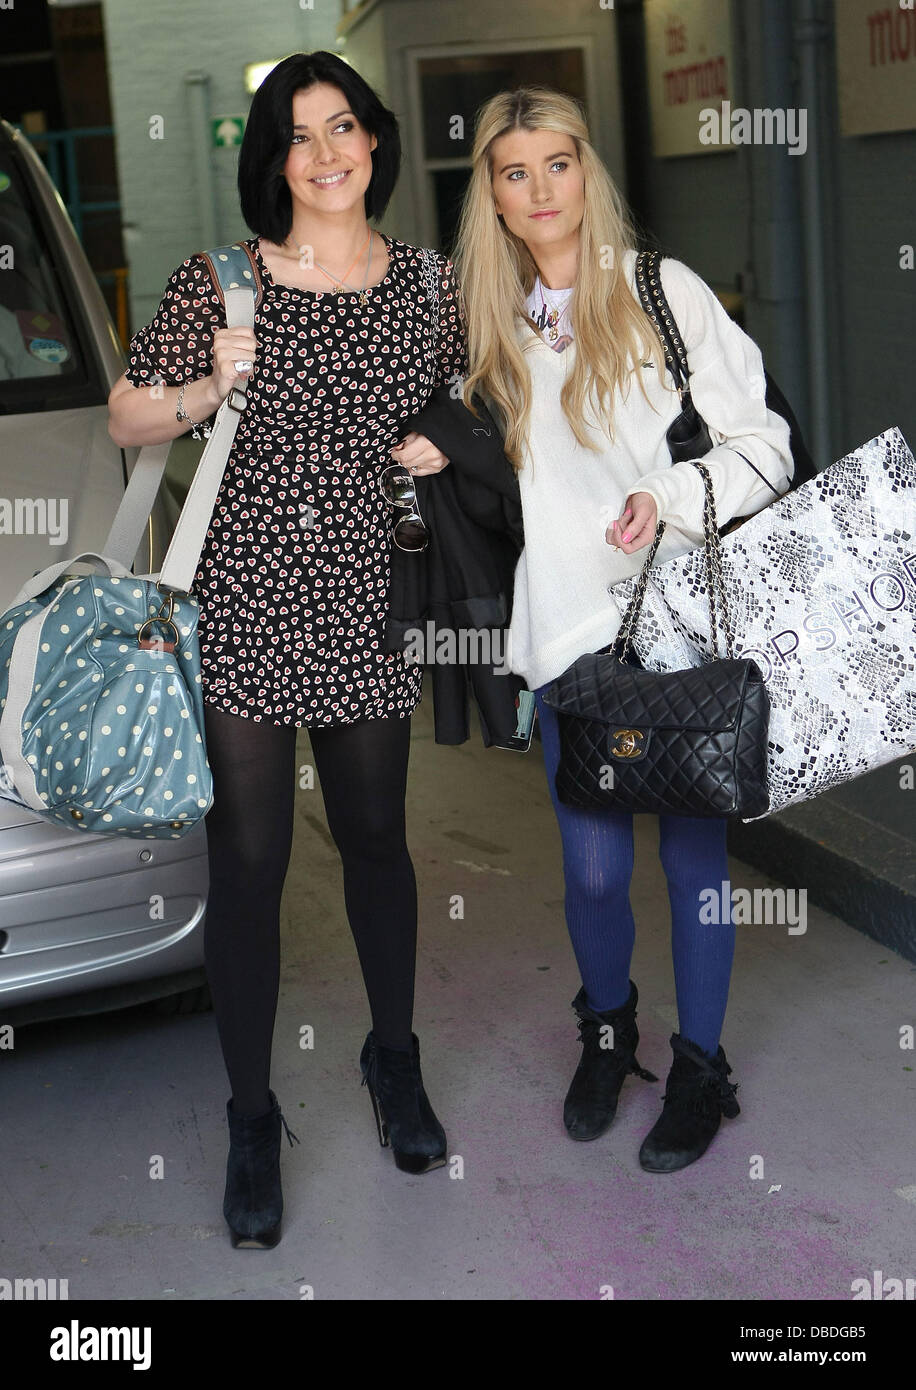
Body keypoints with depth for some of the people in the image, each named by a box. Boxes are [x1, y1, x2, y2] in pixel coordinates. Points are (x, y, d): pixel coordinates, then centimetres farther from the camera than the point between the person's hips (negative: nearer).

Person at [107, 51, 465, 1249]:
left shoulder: (430, 284, 5)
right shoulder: (219, 281, -2)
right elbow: (127, 423, 3)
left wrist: (438, 449, -2)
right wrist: (208, 388, -15)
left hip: (368, 599, 2)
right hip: (243, 600, -2)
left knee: (375, 837, 15)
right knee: (248, 858, 2)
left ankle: (394, 1058, 38)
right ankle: (253, 1117, 18)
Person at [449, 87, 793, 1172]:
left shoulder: (664, 290, 0)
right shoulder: (491, 323, 11)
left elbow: (762, 447, -3)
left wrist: (667, 498, -16)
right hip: (570, 628, 2)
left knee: (694, 851, 5)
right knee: (594, 867, 3)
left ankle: (701, 1063, 24)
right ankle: (607, 1029, 32)